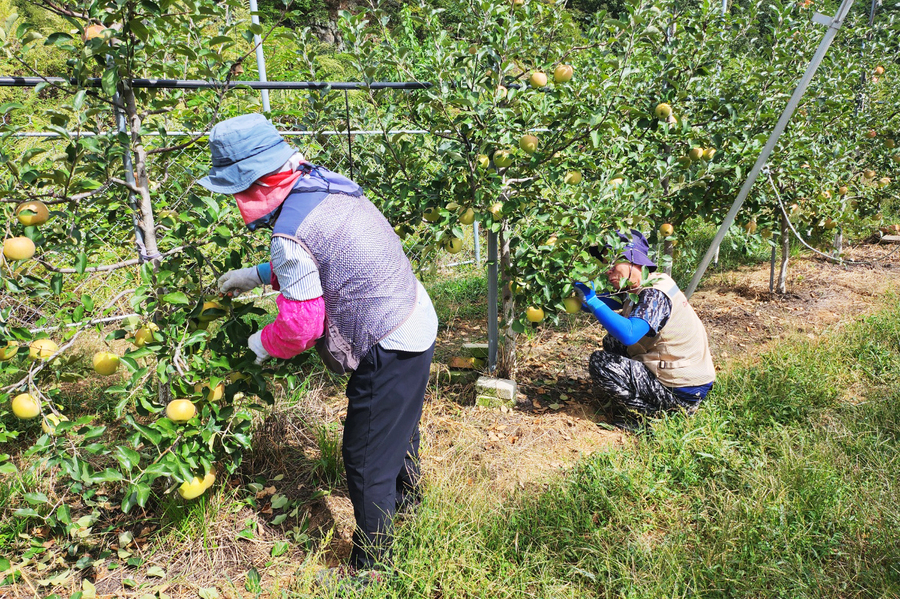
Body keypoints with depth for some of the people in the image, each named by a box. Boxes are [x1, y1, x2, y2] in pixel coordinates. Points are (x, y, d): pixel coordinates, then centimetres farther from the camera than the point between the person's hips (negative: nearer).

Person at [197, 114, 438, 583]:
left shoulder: (291, 235, -25)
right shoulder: (323, 185, 3)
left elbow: (300, 326, -18)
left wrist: (263, 343, 3)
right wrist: (256, 275, 17)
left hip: (388, 350, -10)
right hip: (417, 322, 10)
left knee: (366, 457, 5)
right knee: (399, 425, 32)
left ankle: (369, 566, 23)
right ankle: (406, 496, 58)